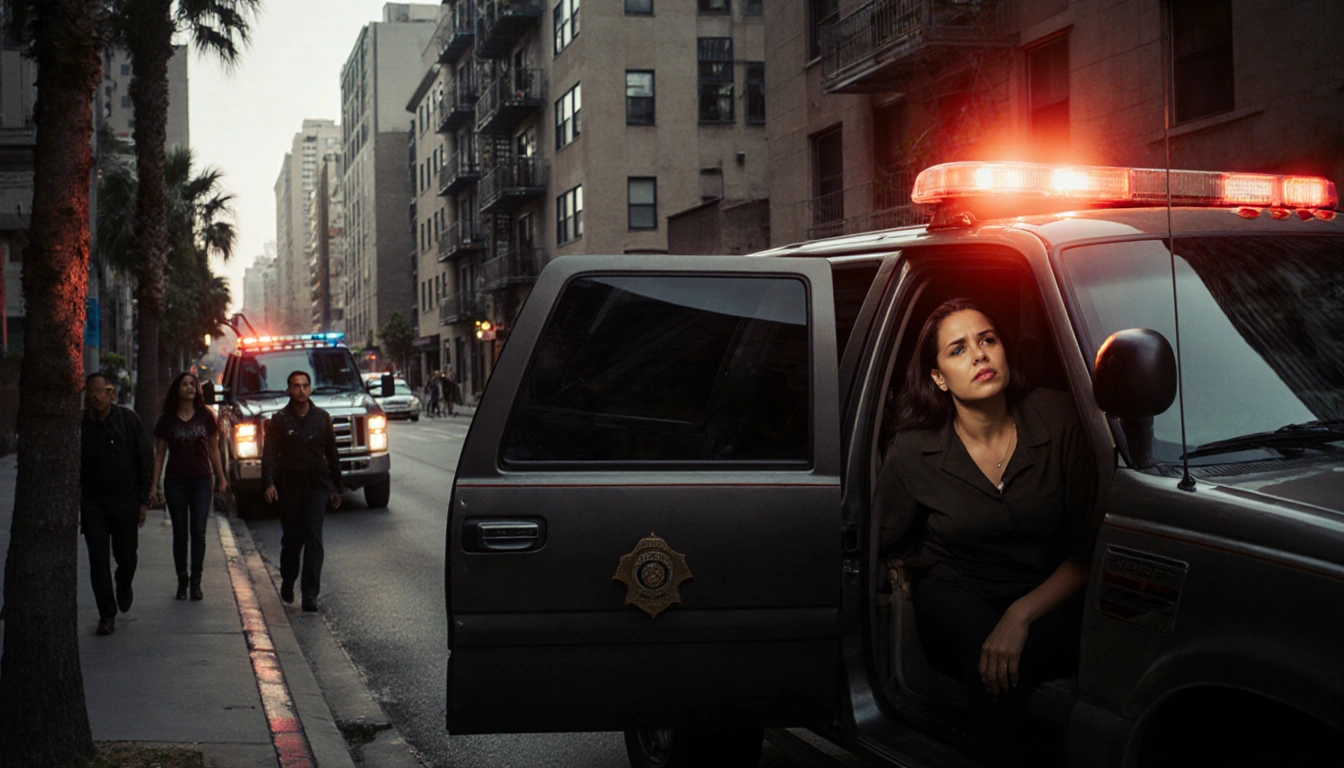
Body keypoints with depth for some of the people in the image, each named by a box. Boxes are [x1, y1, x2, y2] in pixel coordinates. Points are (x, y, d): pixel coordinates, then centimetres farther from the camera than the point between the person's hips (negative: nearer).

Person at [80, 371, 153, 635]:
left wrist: (143, 500, -2)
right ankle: (107, 614, 10)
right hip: (93, 502, 1)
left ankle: (124, 585, 39)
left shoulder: (128, 420, -2)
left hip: (126, 500, 0)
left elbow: (144, 461, 1)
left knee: (126, 555, 5)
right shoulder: (80, 425, -1)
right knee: (98, 561, -1)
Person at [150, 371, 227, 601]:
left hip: (201, 481, 0)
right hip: (175, 482, 0)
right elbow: (160, 453, 5)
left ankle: (196, 582, 4)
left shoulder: (205, 416, 3)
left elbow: (213, 449, 10)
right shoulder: (167, 419, 2)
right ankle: (182, 582, 12)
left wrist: (221, 479, 10)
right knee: (180, 534, 4)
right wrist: (155, 484, 0)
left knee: (198, 533, -4)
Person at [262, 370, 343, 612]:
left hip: (317, 486, 1)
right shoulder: (279, 420, 0)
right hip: (290, 488, -1)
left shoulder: (322, 418, 7)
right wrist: (269, 483, -21)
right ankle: (287, 581, 36)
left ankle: (310, 596, -8)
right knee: (291, 539, 10)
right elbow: (269, 454, -6)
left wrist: (336, 488, 14)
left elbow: (332, 454, 14)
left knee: (314, 540, -7)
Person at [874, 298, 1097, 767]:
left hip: (1052, 596, 0)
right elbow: (885, 544, 8)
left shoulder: (1055, 420, -10)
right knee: (985, 654, -34)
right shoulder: (914, 451, -10)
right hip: (956, 594, 0)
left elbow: (1088, 551, -11)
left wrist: (1021, 614, -23)